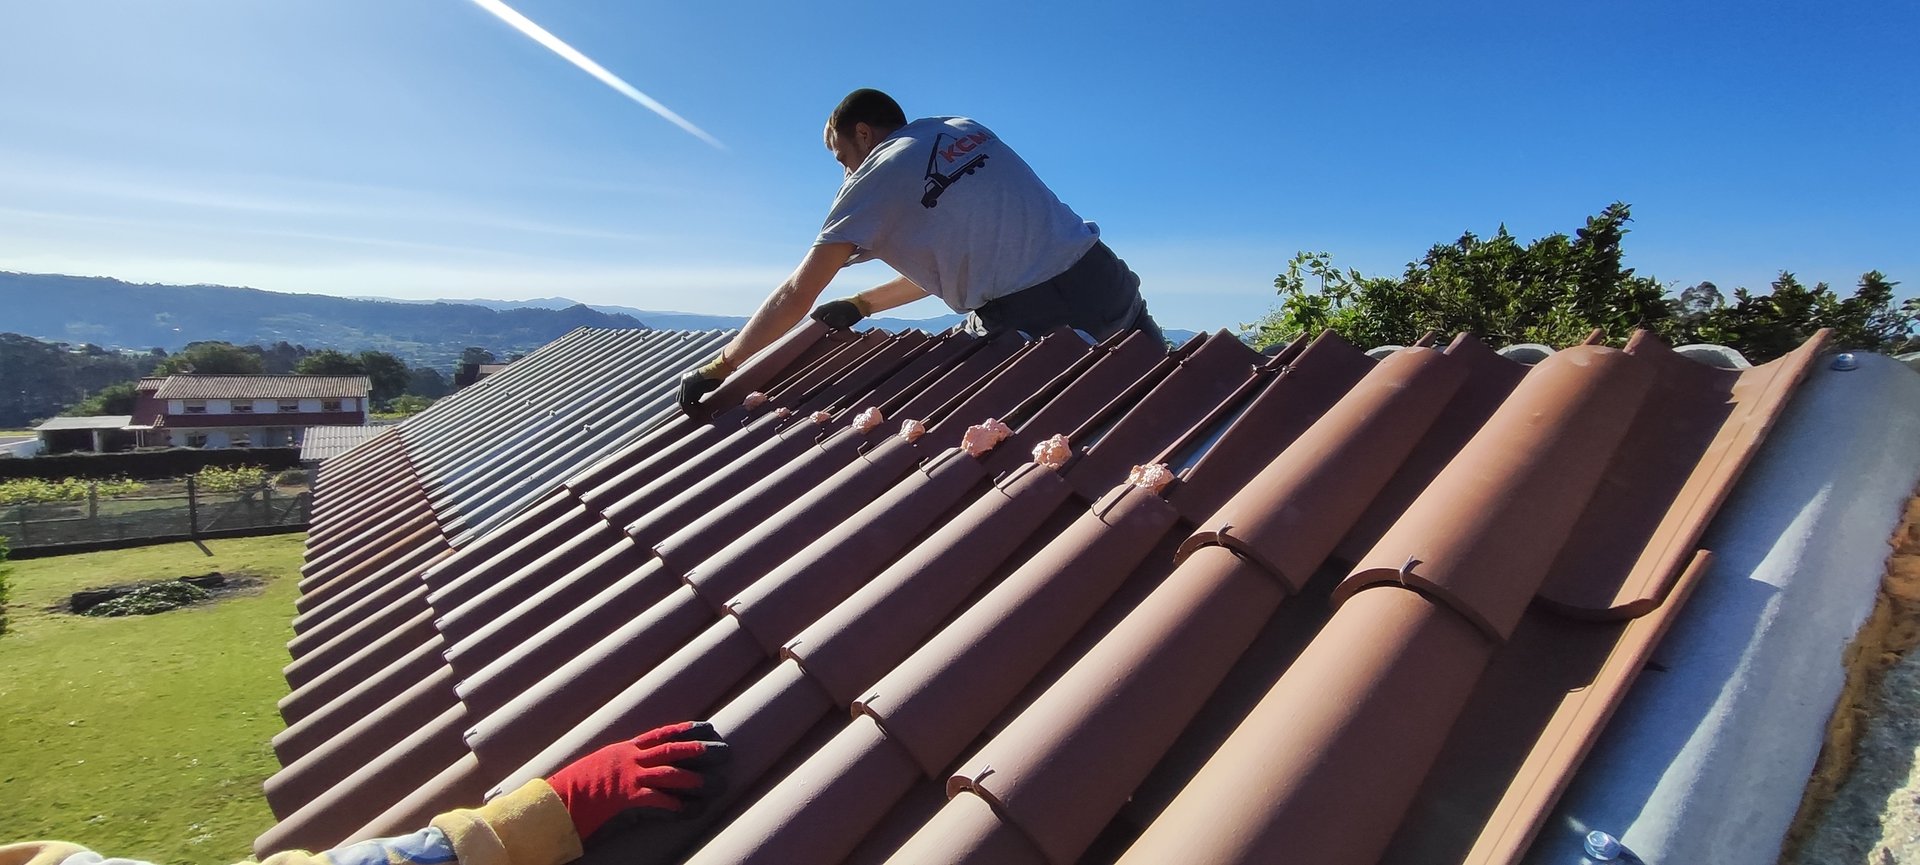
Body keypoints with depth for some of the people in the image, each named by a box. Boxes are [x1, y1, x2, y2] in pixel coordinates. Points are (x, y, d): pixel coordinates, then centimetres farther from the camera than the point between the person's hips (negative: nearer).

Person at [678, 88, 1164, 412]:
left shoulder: (876, 176, 2)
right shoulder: (966, 129, 21)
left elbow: (796, 296, 2)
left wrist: (716, 368, 12)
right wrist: (861, 305, 29)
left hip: (1032, 321, -7)